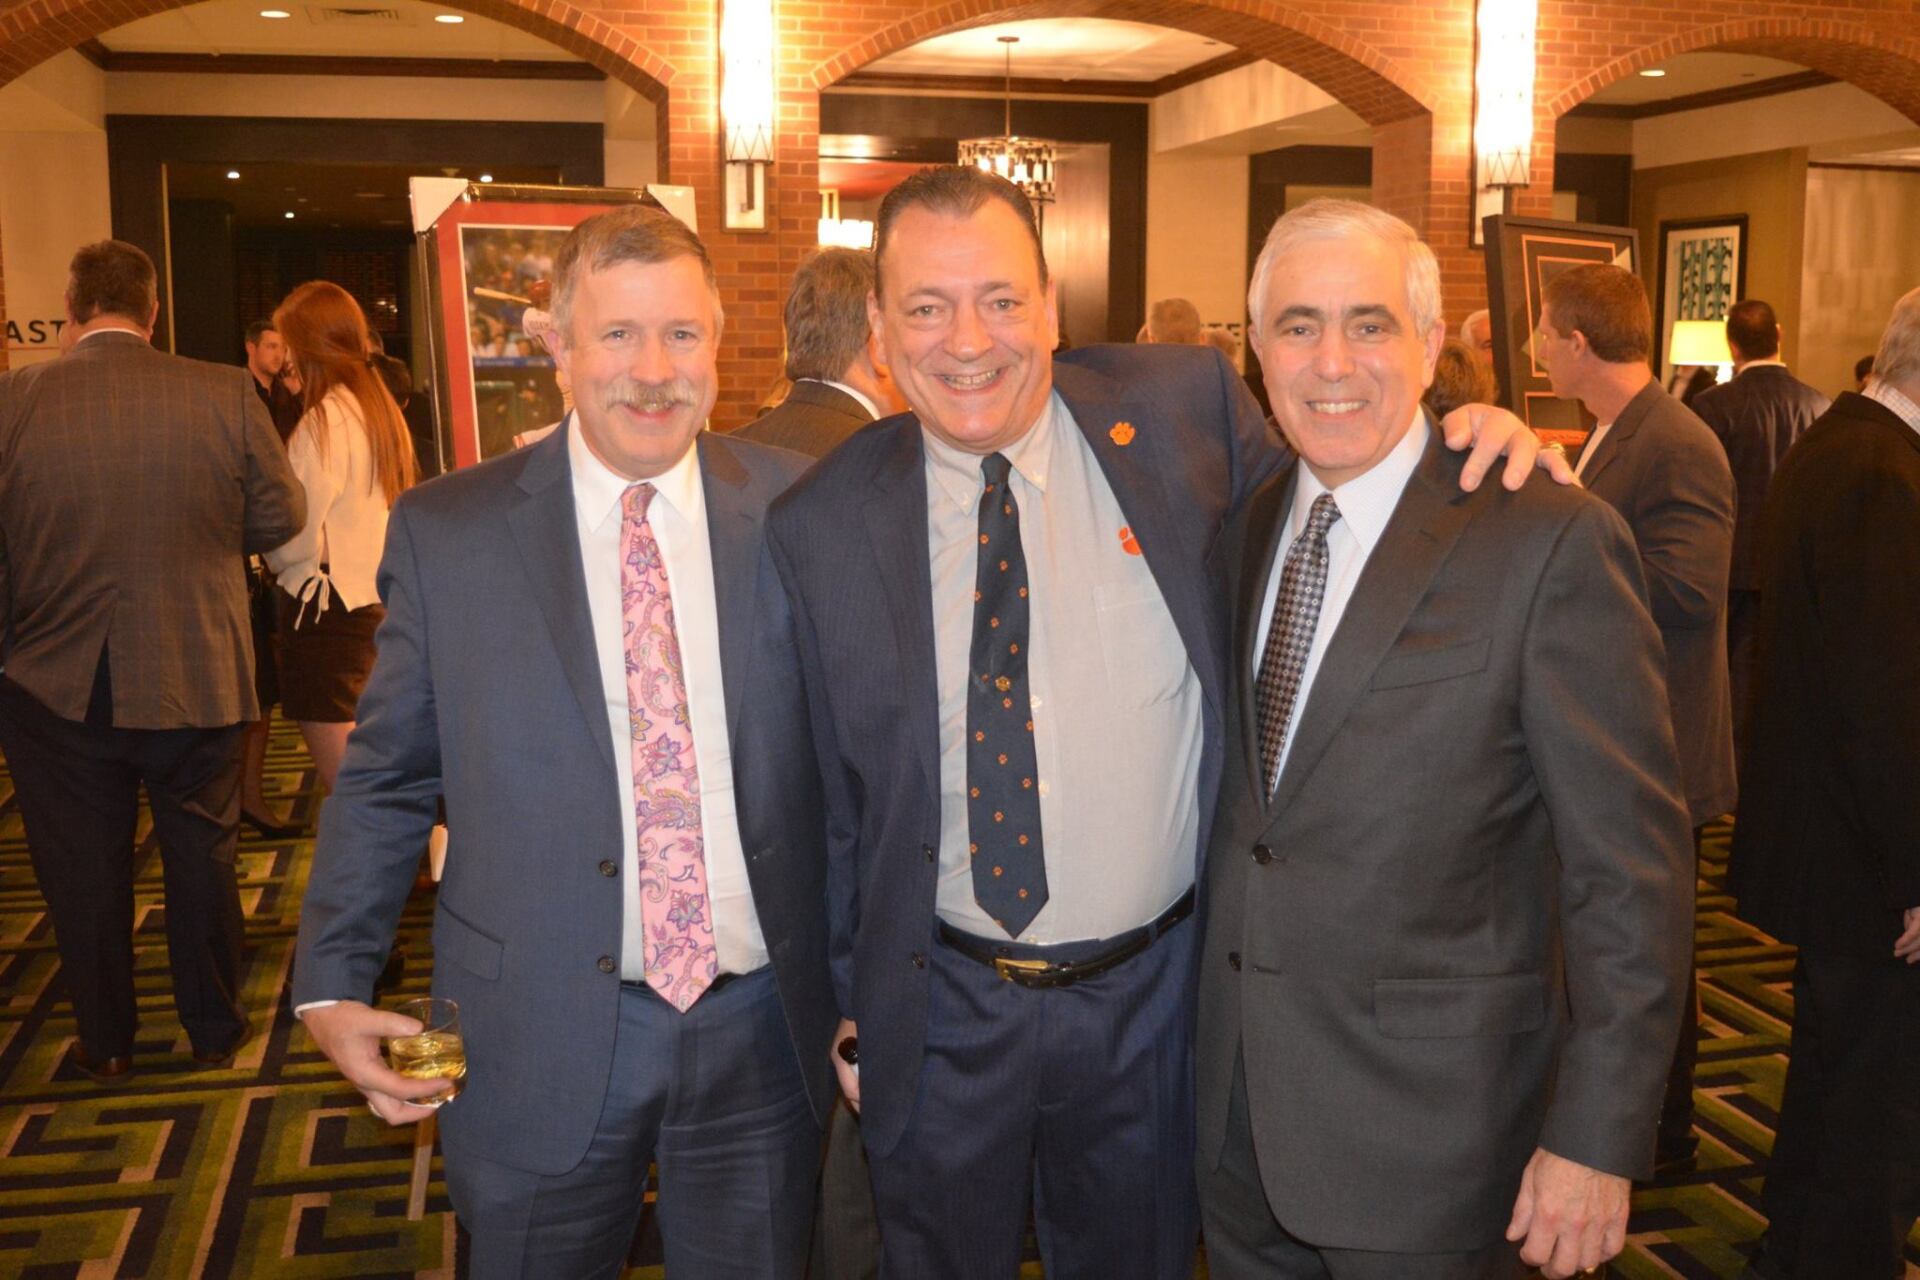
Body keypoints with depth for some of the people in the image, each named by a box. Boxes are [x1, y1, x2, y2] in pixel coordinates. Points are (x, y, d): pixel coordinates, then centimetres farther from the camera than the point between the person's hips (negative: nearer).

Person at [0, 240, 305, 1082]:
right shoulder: (226, 395, -11)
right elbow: (280, 514, -2)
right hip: (195, 678, 1)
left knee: (83, 871, 14)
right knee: (202, 857, 16)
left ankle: (105, 1044, 27)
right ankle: (215, 1032, 28)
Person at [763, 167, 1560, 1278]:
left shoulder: (1183, 408, -9)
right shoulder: (822, 526, -8)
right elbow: (830, 798, 0)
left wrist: (1482, 447, -11)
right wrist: (851, 1010, 7)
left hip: (1152, 992, 0)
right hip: (940, 1010, 0)